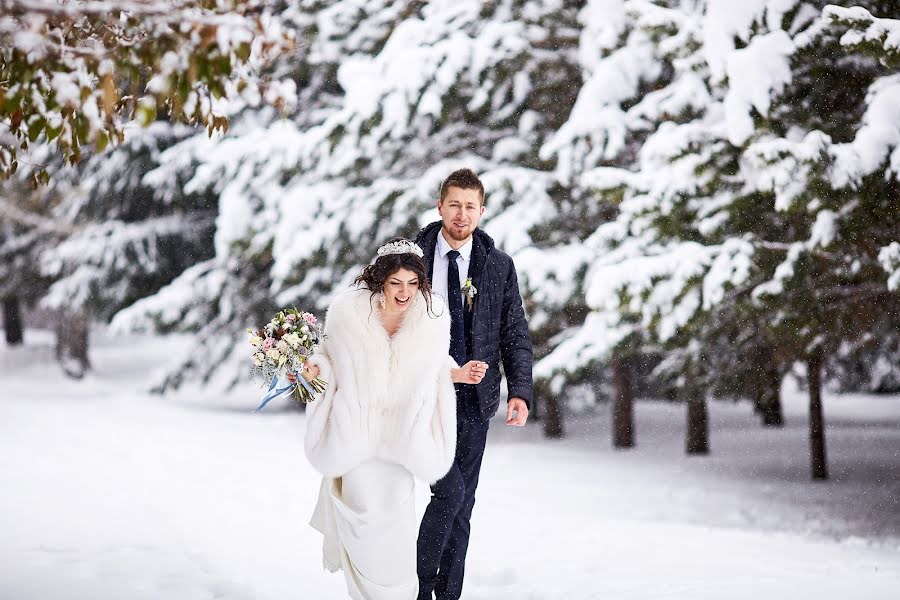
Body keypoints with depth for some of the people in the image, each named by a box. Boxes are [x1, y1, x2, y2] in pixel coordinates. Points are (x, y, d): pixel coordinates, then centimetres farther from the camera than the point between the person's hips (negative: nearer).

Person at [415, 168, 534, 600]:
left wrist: (520, 391, -7)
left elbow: (515, 334, 5)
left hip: (474, 399, 3)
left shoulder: (499, 266, 5)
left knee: (462, 504, 8)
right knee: (449, 490, -15)